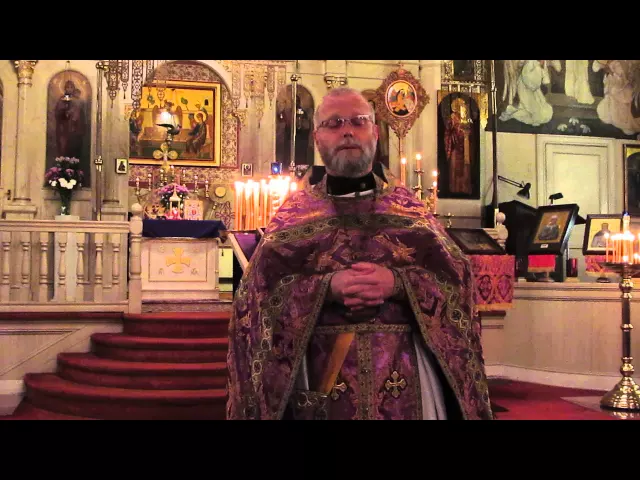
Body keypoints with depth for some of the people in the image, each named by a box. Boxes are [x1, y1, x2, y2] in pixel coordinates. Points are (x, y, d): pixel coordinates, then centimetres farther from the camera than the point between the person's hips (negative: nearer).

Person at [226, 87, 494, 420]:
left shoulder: (408, 206, 9)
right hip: (322, 369, 0)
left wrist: (398, 283, -18)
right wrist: (327, 287, -18)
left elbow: (455, 276, 0)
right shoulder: (294, 211, 7)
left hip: (403, 371, 1)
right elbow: (260, 289, -4)